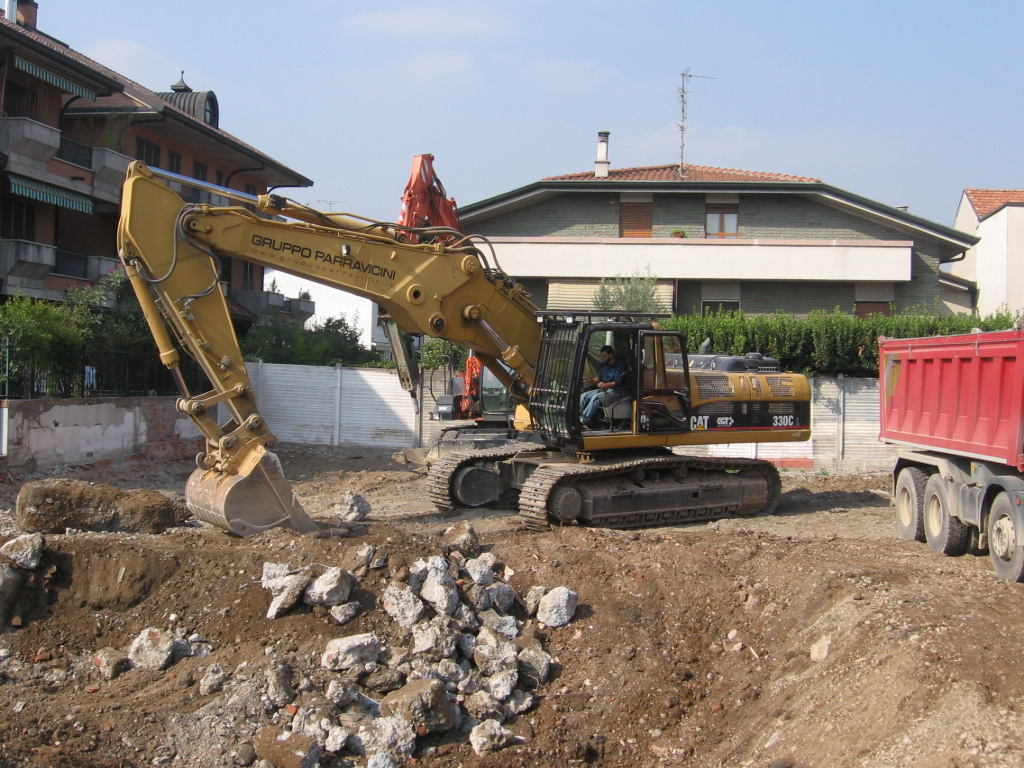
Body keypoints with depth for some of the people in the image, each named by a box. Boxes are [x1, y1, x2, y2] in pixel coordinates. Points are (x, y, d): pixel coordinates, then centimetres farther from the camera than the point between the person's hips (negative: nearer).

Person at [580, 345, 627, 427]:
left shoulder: (620, 365, -9)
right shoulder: (603, 365, 14)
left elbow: (617, 382, -18)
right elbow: (599, 378, 21)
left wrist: (605, 385, -35)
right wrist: (589, 380, 1)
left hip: (615, 391, -8)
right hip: (602, 389, 8)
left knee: (596, 398, -32)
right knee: (583, 396, -11)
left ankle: (583, 421, -35)